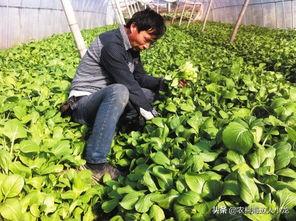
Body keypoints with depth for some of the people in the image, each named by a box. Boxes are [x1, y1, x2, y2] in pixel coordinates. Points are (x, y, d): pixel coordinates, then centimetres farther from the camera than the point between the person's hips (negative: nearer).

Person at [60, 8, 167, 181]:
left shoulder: (132, 47, 9)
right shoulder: (111, 44, -20)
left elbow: (140, 77, 10)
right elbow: (127, 83, -24)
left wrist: (163, 83, -6)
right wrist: (147, 109, -19)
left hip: (106, 99, 9)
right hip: (83, 102, -9)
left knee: (150, 93, 2)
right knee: (119, 91, -39)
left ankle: (107, 124, -13)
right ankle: (95, 163, -36)